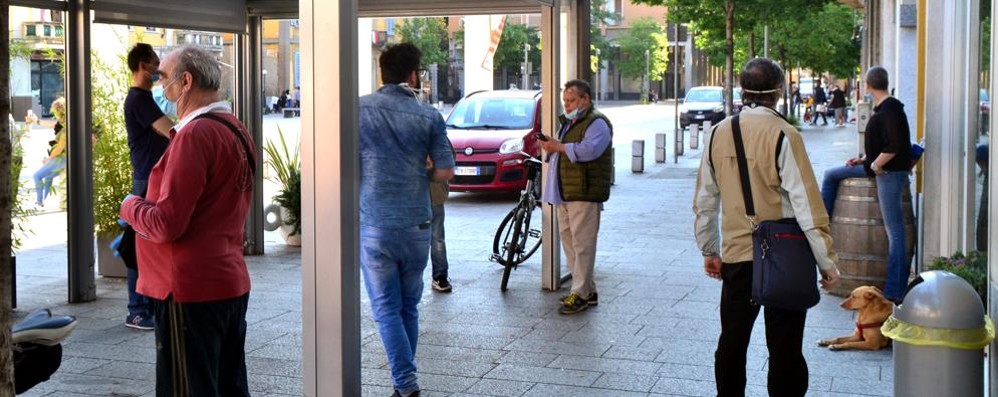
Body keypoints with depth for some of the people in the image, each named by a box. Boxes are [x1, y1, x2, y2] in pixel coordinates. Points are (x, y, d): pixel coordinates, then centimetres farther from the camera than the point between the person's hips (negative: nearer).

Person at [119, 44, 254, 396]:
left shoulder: (196, 134, -18)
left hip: (192, 291, -9)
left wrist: (130, 206, -2)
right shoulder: (237, 131, 10)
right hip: (232, 283, 9)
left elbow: (166, 224, -20)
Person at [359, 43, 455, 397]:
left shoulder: (359, 109, -3)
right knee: (409, 306, 15)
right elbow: (446, 171, -1)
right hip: (416, 224, 2)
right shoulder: (429, 116, 0)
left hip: (374, 224, -2)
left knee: (387, 309, 1)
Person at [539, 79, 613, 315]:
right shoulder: (568, 123, 24)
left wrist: (560, 147, -19)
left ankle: (580, 294, -7)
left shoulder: (597, 123, -7)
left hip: (584, 195, -10)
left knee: (582, 244, -9)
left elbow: (589, 149, -23)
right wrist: (551, 148, 7)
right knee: (569, 241, 10)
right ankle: (588, 290, 17)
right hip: (564, 195, 10)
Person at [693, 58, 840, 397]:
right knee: (784, 349, 3)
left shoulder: (720, 133, 2)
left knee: (732, 342, 16)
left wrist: (708, 250, 21)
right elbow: (807, 204, -15)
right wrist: (827, 262, -8)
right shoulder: (783, 135, -13)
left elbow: (704, 200, 9)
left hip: (735, 256, 5)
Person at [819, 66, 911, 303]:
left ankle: (895, 292, -6)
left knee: (894, 231, -7)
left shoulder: (891, 109, -17)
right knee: (832, 174, 16)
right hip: (877, 167, 10)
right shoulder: (882, 108, 12)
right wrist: (864, 160, 11)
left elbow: (894, 145, -26)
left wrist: (875, 166, -16)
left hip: (890, 172, -10)